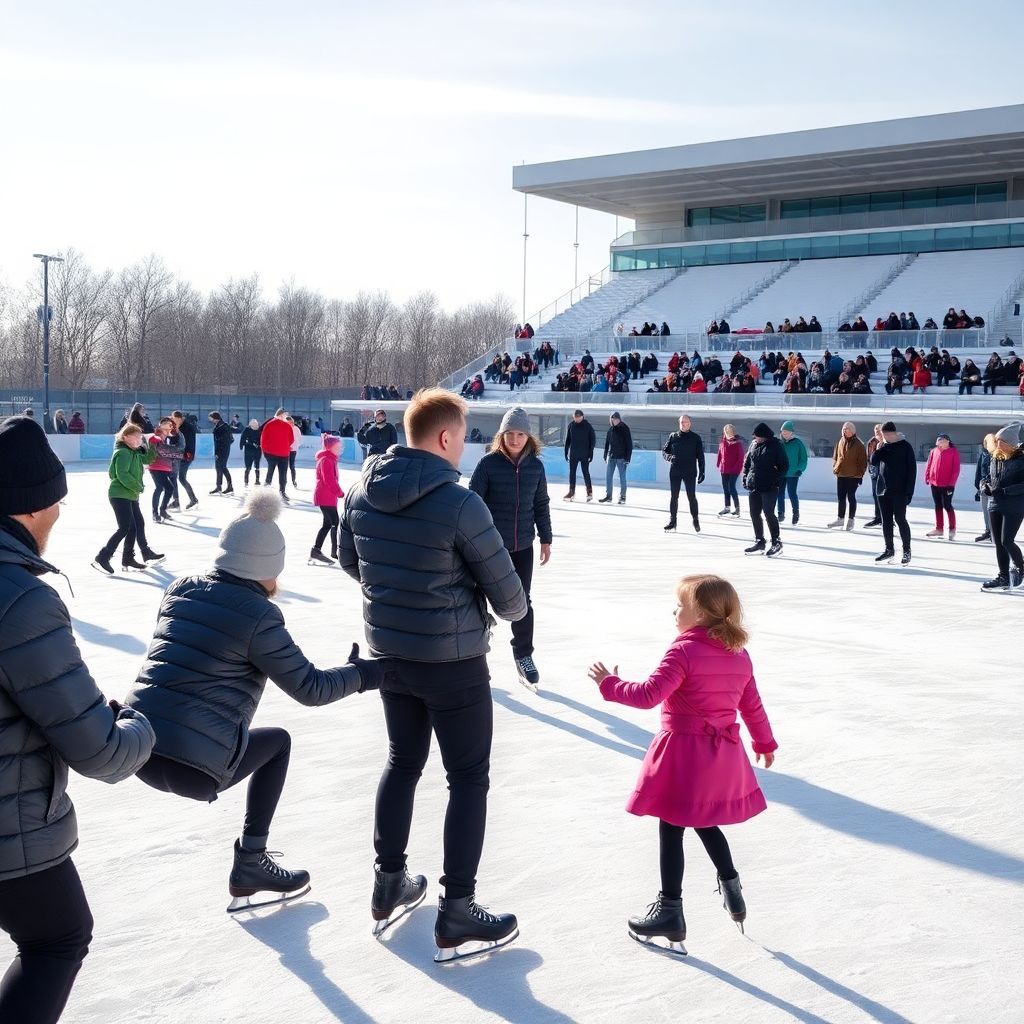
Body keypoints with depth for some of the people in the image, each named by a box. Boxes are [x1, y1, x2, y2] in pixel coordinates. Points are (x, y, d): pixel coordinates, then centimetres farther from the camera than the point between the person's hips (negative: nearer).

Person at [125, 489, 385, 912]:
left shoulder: (180, 589, 9)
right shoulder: (257, 616, -9)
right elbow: (309, 689, -3)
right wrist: (360, 675, 13)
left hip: (138, 749, 6)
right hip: (193, 768, -6)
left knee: (269, 742, 28)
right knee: (278, 742, 22)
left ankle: (251, 860, 33)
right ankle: (250, 866, 22)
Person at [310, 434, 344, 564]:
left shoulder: (330, 459, 17)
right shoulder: (327, 460, -16)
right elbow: (329, 480, -22)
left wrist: (338, 492, 12)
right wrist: (341, 493, -15)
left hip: (327, 497, 10)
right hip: (326, 498, -10)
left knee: (327, 524, 13)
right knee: (335, 523, -8)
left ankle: (316, 550, 16)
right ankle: (335, 552, -4)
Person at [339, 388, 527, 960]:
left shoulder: (363, 491, -4)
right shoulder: (459, 504, -22)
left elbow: (351, 562, 12)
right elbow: (507, 591, -14)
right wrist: (514, 610, 9)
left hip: (389, 652, 7)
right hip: (453, 661, -6)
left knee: (404, 762, 23)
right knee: (469, 778, 6)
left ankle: (390, 885, 33)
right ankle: (458, 913, 9)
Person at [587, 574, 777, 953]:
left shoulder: (683, 651, -17)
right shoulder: (739, 655, 5)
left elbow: (649, 694, -25)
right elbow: (752, 705, 15)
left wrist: (610, 684, -13)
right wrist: (764, 743, 29)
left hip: (684, 752, -7)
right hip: (723, 754, 7)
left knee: (671, 830, 3)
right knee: (705, 823, 26)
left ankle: (670, 911, 9)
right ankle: (732, 890, 31)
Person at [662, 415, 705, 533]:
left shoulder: (696, 438, 2)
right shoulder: (673, 436, 6)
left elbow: (700, 456, 3)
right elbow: (664, 451, 10)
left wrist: (701, 472, -2)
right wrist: (669, 457, -13)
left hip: (690, 473, -2)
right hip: (675, 472, 2)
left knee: (691, 496, -2)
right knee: (674, 497, 7)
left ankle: (695, 520, 9)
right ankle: (672, 521, 14)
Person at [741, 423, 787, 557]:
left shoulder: (775, 446, -10)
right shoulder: (754, 444, 7)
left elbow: (784, 465, -9)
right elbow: (747, 462, 17)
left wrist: (776, 480, -15)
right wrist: (745, 477, 9)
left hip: (769, 487, -7)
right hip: (754, 486, 7)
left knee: (769, 513, -8)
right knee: (754, 514, 9)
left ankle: (776, 542, 4)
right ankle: (759, 542, 22)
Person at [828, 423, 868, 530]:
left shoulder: (858, 444, -7)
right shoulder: (840, 442, 6)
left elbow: (863, 460, -6)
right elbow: (835, 456, 16)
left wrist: (860, 473, -8)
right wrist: (835, 468, 7)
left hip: (853, 475, -5)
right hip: (841, 475, 5)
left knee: (851, 497, 1)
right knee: (841, 497, 10)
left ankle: (851, 519, 10)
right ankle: (840, 518, 20)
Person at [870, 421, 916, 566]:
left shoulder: (905, 446, -7)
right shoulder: (883, 446, 10)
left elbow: (912, 468, -9)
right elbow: (873, 462, 11)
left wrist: (909, 490, -14)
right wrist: (878, 450, -7)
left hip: (899, 490, -6)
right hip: (883, 489, 6)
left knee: (900, 519, -5)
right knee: (886, 520, 9)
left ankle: (907, 550, 3)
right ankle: (889, 550, 18)